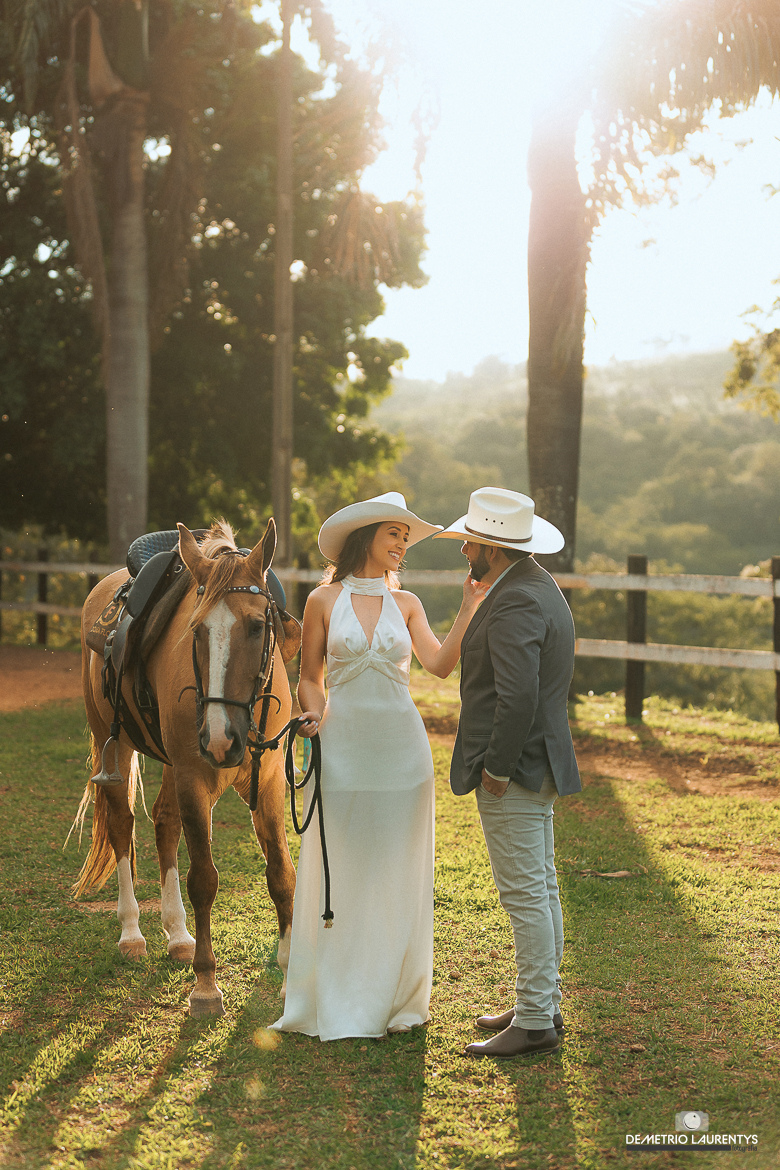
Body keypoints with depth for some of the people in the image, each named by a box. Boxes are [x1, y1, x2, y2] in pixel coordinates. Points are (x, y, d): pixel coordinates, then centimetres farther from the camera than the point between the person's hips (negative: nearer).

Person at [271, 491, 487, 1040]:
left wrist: (469, 609, -14)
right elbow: (309, 679, 7)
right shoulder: (324, 601, 2)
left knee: (397, 871, 7)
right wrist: (315, 714, -12)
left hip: (401, 746, 2)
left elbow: (441, 663, -7)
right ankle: (335, 1001, 16)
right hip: (343, 747, -2)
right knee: (340, 871, 3)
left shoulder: (406, 604, 7)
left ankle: (395, 996, 20)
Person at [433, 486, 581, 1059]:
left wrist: (496, 768, -19)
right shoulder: (541, 587, 13)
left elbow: (517, 699, -28)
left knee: (525, 895, -4)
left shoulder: (515, 604, -20)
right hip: (541, 764, 11)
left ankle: (536, 1023, 3)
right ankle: (543, 1004, 26)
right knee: (542, 889, 16)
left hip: (513, 773, -11)